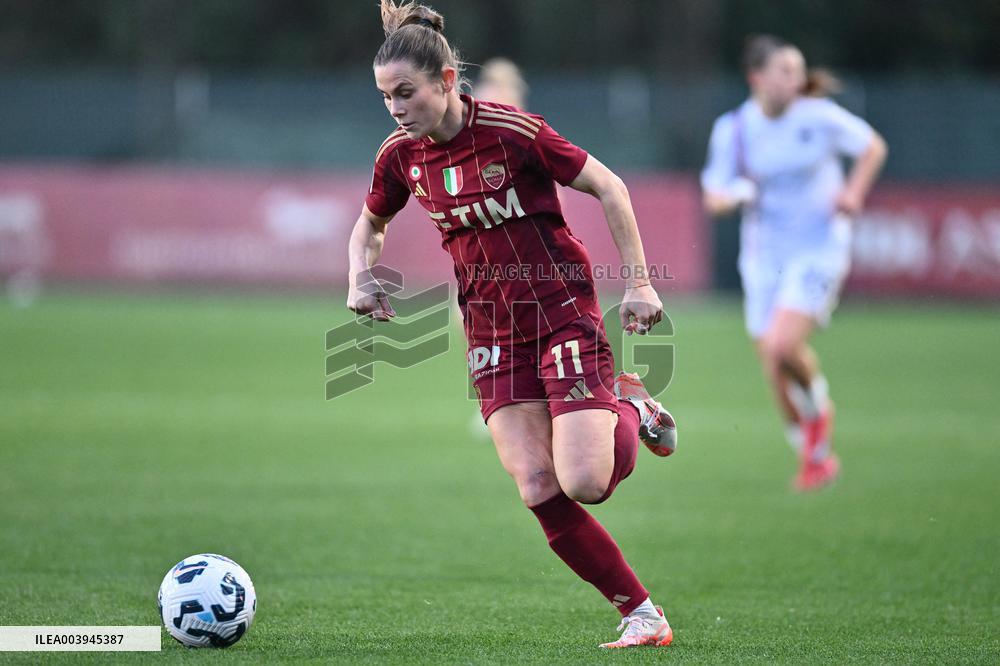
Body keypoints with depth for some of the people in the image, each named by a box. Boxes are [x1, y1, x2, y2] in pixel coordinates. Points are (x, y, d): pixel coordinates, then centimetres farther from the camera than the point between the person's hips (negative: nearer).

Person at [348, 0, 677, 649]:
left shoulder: (513, 132, -17)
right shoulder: (401, 156, 0)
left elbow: (609, 186, -8)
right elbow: (370, 226, 20)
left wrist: (640, 283, -8)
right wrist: (361, 280, 0)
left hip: (563, 310, -5)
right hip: (492, 332, 5)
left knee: (583, 483, -17)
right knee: (538, 491, -10)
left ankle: (631, 411, 17)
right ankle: (643, 614, 1)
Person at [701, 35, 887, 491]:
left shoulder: (819, 116, -9)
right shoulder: (732, 130, -5)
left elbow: (873, 146, 7)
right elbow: (713, 199, 0)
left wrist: (854, 192, -8)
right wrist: (735, 194, -22)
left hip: (819, 251, -3)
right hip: (764, 256, 3)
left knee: (782, 344, -24)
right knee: (776, 375, 3)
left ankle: (817, 403, 9)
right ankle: (816, 456, 27)